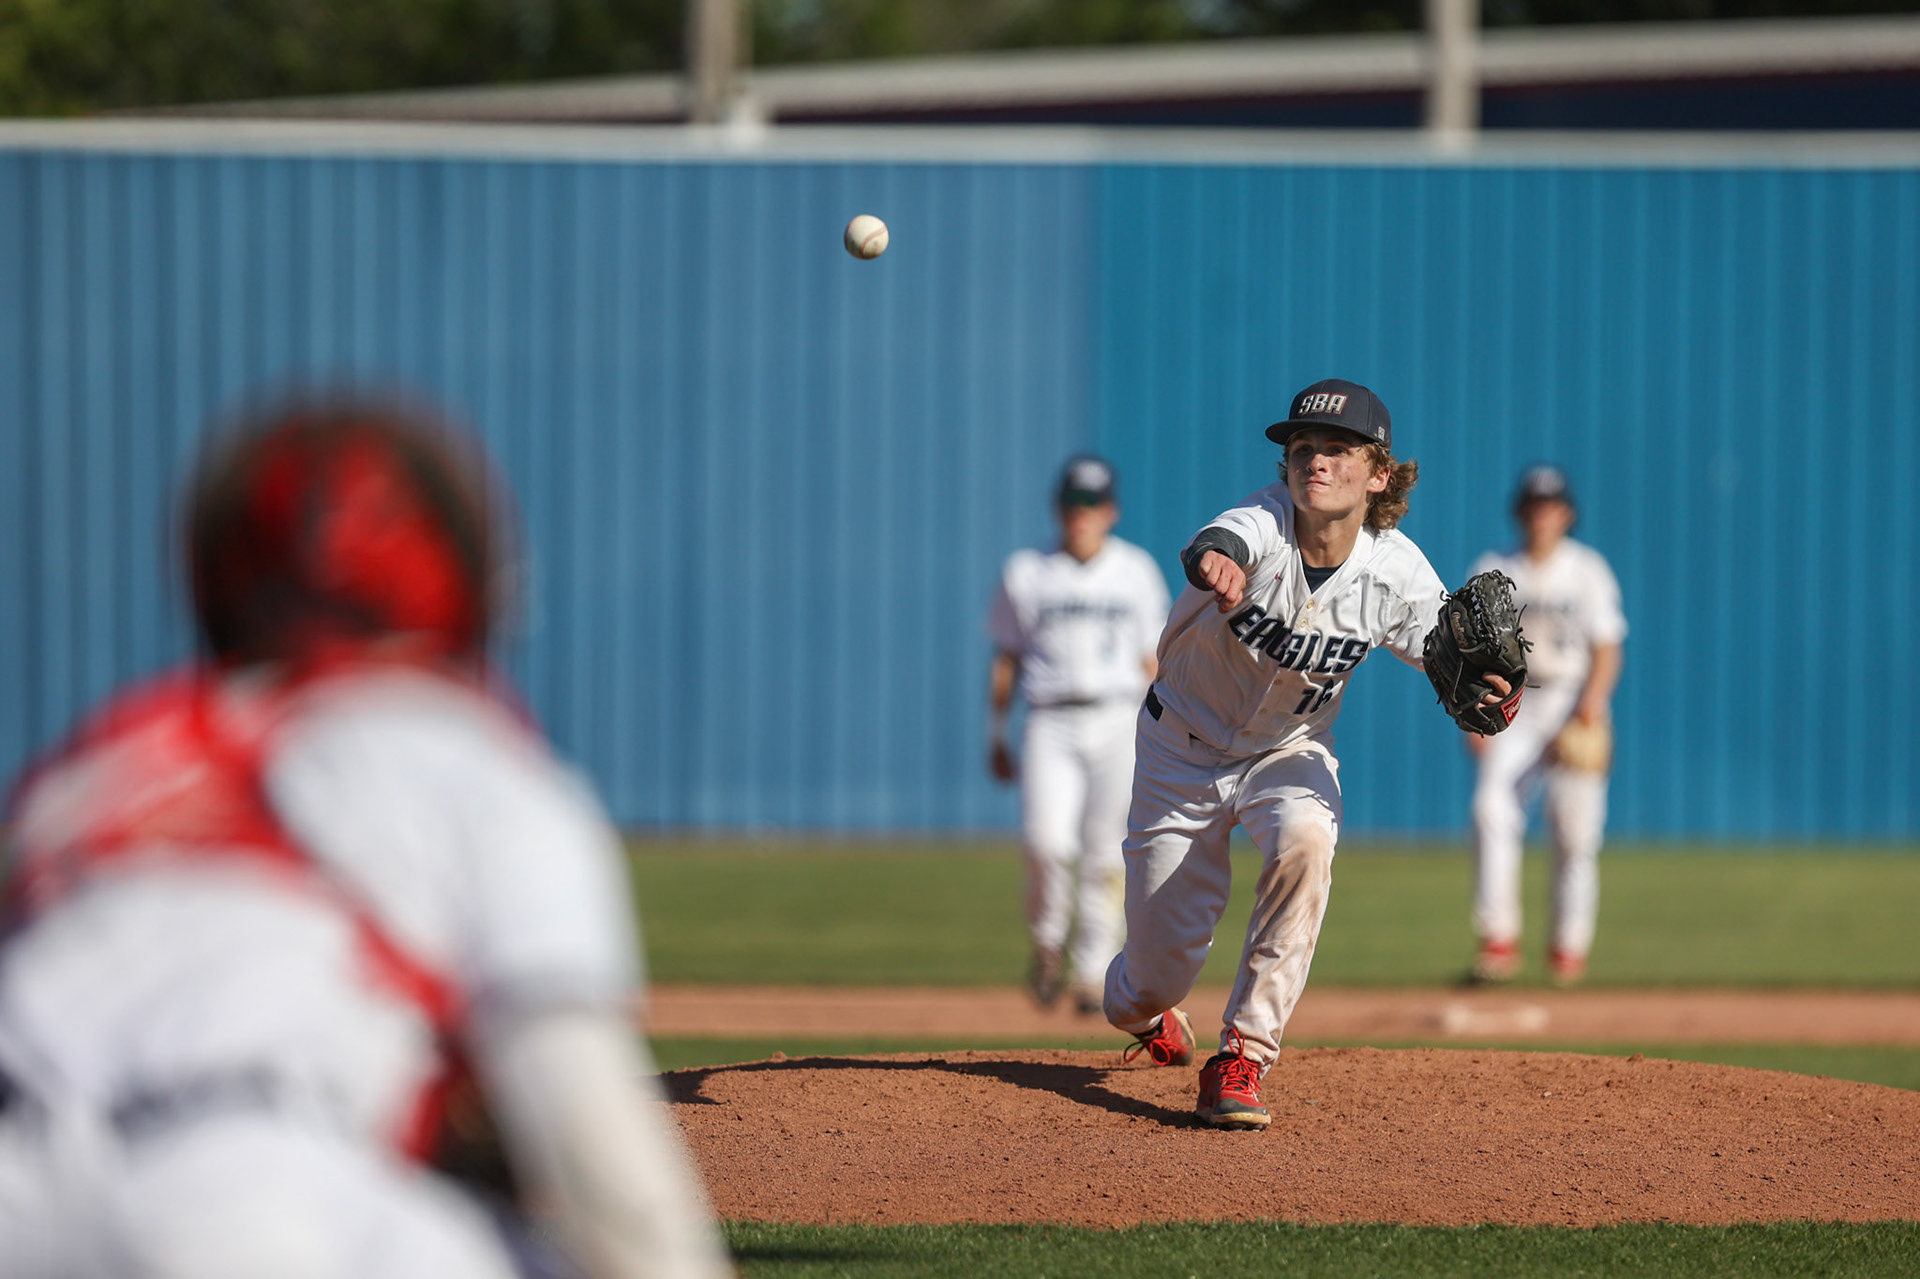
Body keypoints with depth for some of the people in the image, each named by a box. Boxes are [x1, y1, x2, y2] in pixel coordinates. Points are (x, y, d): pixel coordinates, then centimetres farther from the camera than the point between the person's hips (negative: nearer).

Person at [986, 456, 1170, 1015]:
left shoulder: (1136, 571, 10)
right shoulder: (1026, 574, 8)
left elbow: (1151, 660, 13)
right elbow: (1005, 659, 12)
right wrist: (997, 737, 9)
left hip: (1118, 723, 1)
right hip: (1051, 724, -1)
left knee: (1106, 855, -2)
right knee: (1047, 841, -20)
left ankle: (1092, 974, 7)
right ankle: (1047, 945, 4)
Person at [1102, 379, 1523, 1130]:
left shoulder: (1398, 575, -20)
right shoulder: (1265, 525, -29)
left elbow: (1453, 670, -16)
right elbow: (1211, 548, -52)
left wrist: (1489, 698, -41)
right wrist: (1215, 564, -78)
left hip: (1291, 752, 1)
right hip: (1184, 748, -1)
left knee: (1304, 842, -35)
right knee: (1159, 973, 1)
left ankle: (1241, 1062, -25)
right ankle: (1143, 1012, 44)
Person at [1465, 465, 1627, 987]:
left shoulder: (1588, 571, 3)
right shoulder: (1494, 572, 6)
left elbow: (1606, 649, 0)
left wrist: (1593, 702, -17)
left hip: (1573, 705, -1)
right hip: (1512, 704, 1)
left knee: (1575, 832, -4)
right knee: (1491, 808, -20)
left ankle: (1569, 947, 10)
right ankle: (1498, 940, -22)